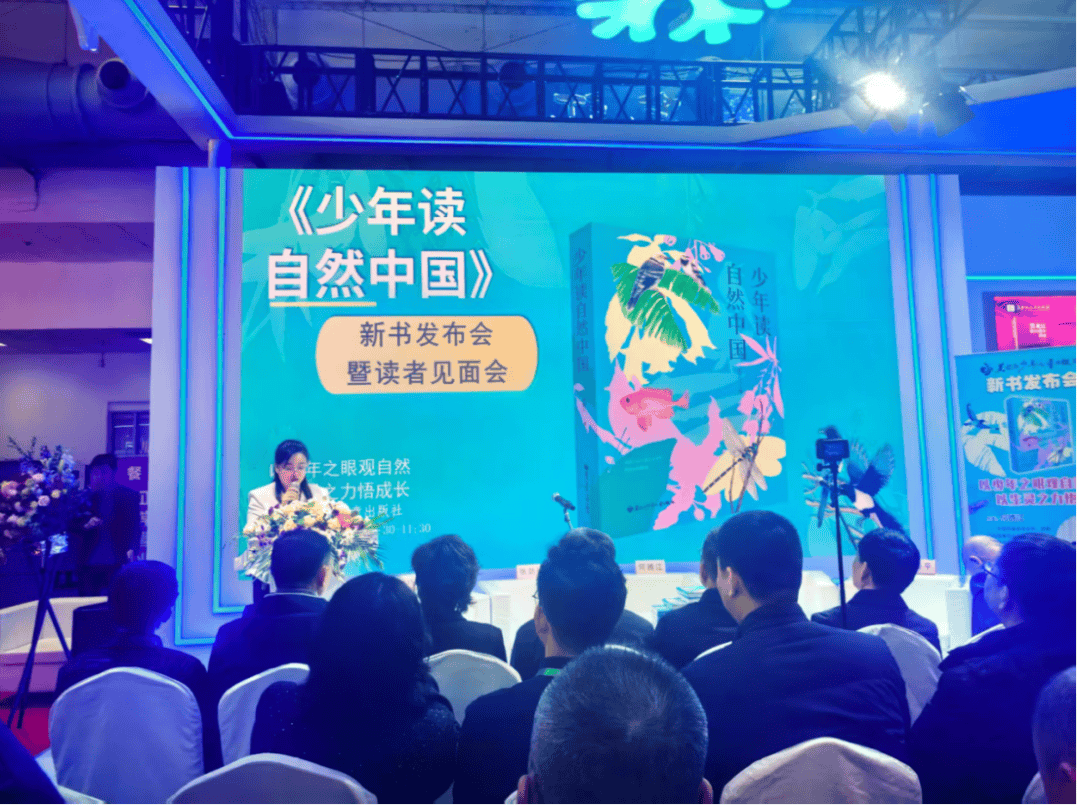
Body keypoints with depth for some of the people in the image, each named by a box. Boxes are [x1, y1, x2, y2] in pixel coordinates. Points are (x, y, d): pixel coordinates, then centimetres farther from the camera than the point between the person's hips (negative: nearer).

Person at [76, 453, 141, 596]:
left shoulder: (129, 496, 7)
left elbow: (135, 527, 3)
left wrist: (131, 550, -13)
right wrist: (85, 525, -9)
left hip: (118, 563, -2)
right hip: (89, 563, 2)